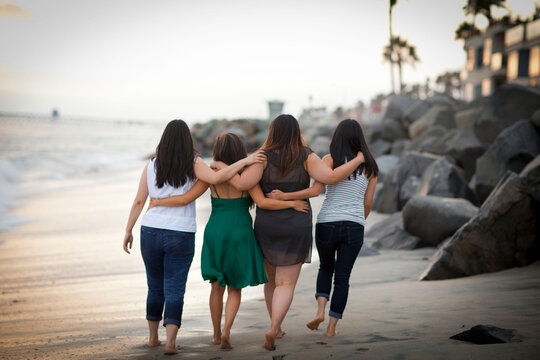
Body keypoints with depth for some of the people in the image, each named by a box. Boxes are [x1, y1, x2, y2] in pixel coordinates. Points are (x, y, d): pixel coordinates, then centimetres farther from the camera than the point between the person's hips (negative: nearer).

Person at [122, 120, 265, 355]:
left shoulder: (152, 166, 2)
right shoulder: (193, 164, -7)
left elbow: (138, 202, 4)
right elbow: (216, 178, -24)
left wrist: (128, 231, 12)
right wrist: (244, 161, -16)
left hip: (151, 232, 3)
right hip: (181, 236, -3)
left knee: (155, 288, 19)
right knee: (174, 291, 2)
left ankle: (153, 337, 29)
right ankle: (170, 341, -13)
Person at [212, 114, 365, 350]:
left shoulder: (264, 157, -8)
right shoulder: (306, 157, -8)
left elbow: (243, 184, -19)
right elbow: (331, 177, -17)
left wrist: (222, 168, -3)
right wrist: (357, 161, -3)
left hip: (266, 227, 1)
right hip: (296, 229, -1)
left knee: (272, 278, 21)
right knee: (286, 284, 2)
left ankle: (276, 328, 30)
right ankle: (273, 330, -17)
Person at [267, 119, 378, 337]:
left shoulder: (330, 160, -3)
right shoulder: (369, 166, 5)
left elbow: (315, 190, -15)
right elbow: (367, 203, 8)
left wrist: (284, 196, -12)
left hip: (327, 225, -1)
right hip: (353, 228, 1)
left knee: (326, 267, 23)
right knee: (342, 277, 12)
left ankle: (320, 311, 5)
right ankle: (332, 326, 9)